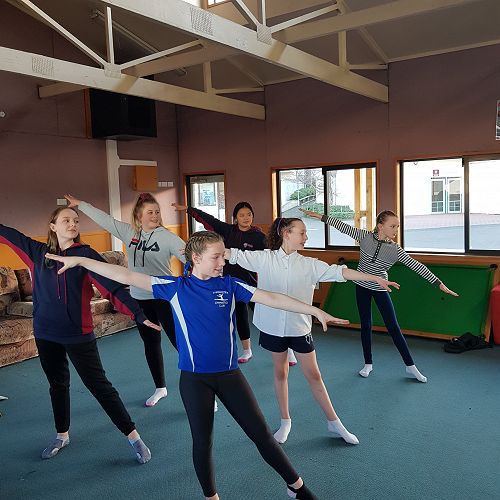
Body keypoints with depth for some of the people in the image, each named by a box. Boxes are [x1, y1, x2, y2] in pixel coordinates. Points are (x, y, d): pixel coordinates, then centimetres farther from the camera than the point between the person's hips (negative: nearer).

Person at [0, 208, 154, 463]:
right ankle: (62, 435, 40)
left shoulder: (86, 254, -10)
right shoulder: (38, 252, 3)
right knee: (57, 385, 20)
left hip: (78, 334, -4)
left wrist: (138, 314, -27)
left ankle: (133, 436, 8)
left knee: (99, 385, -2)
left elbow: (113, 286, -18)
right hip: (45, 334, 5)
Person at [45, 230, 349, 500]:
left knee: (261, 434, 8)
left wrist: (315, 310, -13)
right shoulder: (175, 287, -6)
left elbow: (272, 298, -8)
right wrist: (80, 261, -10)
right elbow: (127, 276, -8)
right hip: (194, 379, -1)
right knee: (203, 443, 12)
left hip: (229, 375, 1)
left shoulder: (230, 285, -3)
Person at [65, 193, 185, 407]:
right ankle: (160, 388, 34)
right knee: (151, 344, 17)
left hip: (163, 297, -5)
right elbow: (104, 219, 8)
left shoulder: (167, 236, -11)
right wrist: (80, 204, 11)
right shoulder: (129, 232, 3)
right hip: (140, 298, 5)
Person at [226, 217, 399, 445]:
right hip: (273, 327, 0)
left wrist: (376, 278, -15)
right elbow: (233, 254, -8)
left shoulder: (309, 264, -4)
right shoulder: (265, 258, -6)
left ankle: (334, 422, 23)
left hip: (300, 328, 0)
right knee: (280, 372, 14)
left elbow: (339, 272, -10)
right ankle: (285, 422, 32)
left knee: (313, 375, 8)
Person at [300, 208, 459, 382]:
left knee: (393, 327, -1)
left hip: (380, 289, -1)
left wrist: (439, 284, -18)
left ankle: (410, 367, 9)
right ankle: (368, 364, 22)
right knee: (365, 325, 9)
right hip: (362, 286, 1)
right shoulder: (365, 236, -12)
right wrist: (319, 216, -8)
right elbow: (343, 226, -8)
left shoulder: (395, 250, -14)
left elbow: (416, 266, -16)